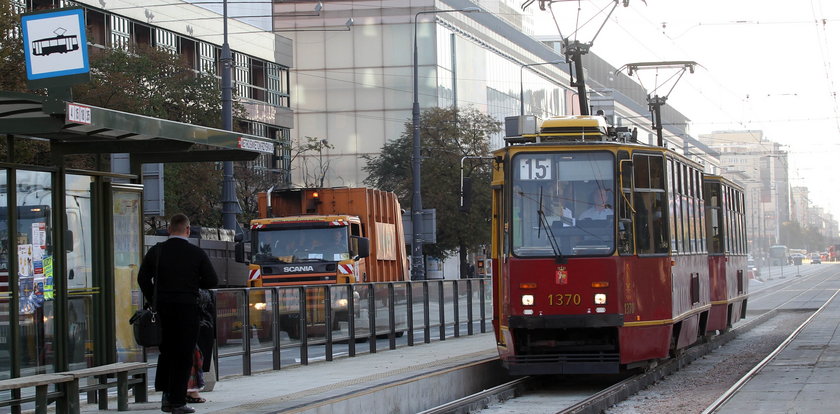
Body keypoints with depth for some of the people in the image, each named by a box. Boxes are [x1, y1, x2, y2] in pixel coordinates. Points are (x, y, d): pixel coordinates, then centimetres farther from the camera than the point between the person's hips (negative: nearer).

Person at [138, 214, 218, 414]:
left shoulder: (156, 251, 1)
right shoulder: (196, 253, -7)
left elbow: (143, 278, 4)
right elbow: (212, 281, -5)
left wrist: (153, 300, 14)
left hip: (163, 308, 3)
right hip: (187, 308, -3)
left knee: (166, 351, 17)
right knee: (184, 355, 2)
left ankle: (166, 395, 11)